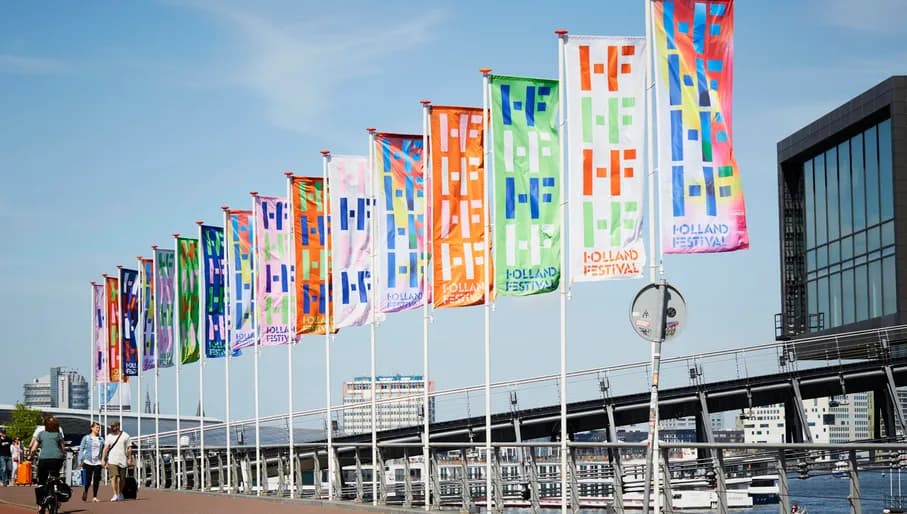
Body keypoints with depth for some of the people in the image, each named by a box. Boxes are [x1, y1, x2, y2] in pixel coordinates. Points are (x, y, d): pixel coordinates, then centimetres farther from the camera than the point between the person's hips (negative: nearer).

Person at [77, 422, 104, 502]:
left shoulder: (101, 439, 10)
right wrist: (80, 460, -6)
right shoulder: (86, 438, 2)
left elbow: (103, 451, 13)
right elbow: (81, 449, 2)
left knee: (96, 479, -1)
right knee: (88, 479, -3)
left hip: (97, 462, 3)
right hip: (88, 462, -3)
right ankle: (85, 492, 23)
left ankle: (94, 496, 7)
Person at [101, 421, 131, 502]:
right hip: (112, 460, -1)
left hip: (122, 460, 1)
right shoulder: (109, 436, 6)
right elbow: (106, 448, 2)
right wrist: (103, 459, -6)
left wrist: (129, 459, 2)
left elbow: (129, 448, 7)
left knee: (122, 478, 7)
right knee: (114, 476, -15)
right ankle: (115, 495, -17)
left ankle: (120, 493, 27)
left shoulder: (125, 436, 5)